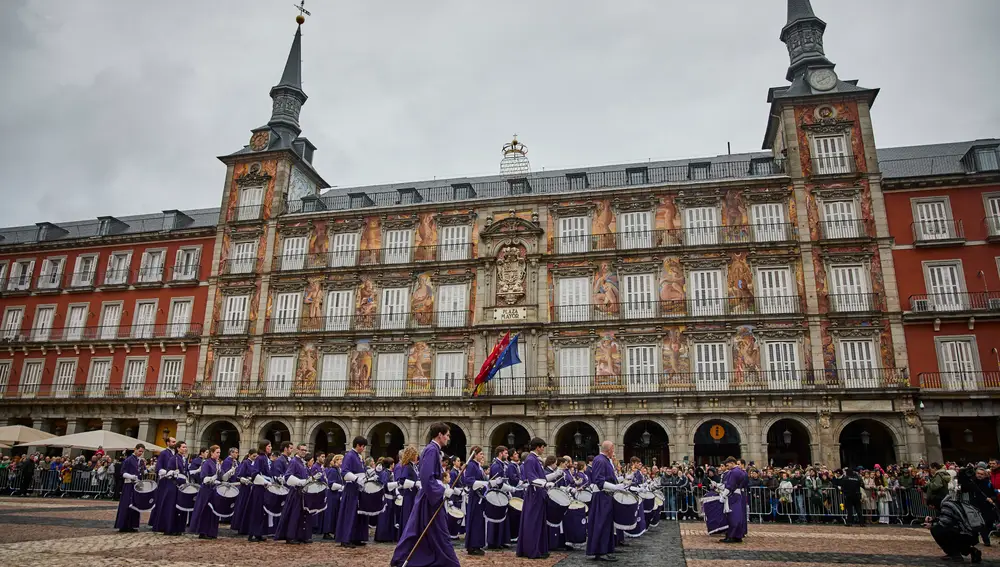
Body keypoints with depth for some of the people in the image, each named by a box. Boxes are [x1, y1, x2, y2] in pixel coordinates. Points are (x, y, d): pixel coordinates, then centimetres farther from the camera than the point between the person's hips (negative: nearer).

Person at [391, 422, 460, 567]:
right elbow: (427, 478, -26)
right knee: (440, 535, -1)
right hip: (431, 499, -10)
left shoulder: (432, 449, 12)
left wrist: (443, 486, 10)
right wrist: (444, 491, -20)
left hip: (428, 497, 10)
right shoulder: (432, 450, -18)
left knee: (416, 534, 14)